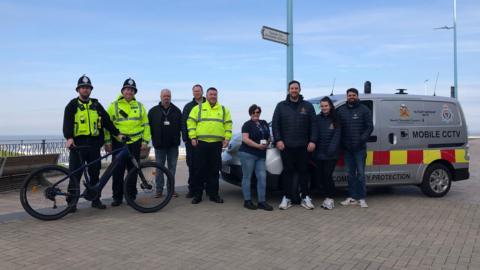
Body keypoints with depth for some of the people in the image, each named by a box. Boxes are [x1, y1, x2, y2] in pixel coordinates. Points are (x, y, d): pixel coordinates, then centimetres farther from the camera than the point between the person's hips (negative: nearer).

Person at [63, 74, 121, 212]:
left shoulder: (96, 105, 15)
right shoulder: (72, 105, 3)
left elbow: (107, 121, 12)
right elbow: (67, 123, -9)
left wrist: (117, 133, 2)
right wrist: (69, 138, -25)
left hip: (94, 144, 4)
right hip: (78, 144, -3)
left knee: (95, 173, 8)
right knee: (75, 174, -1)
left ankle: (95, 200, 18)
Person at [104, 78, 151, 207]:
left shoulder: (140, 106, 11)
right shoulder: (114, 105, 4)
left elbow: (145, 125, 10)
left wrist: (145, 141, 3)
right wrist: (107, 141, -3)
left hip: (135, 143, 2)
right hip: (118, 143, -2)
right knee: (118, 171, -1)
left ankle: (131, 196, 17)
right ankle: (117, 197, 9)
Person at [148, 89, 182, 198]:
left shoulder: (177, 111, 6)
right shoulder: (153, 111, 3)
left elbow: (182, 126, 6)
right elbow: (149, 127, 4)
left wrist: (178, 139, -1)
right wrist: (154, 139, -2)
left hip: (173, 144, 1)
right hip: (159, 145, -1)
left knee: (172, 167, 7)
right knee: (159, 168, 5)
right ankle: (159, 190, 12)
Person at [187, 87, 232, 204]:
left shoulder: (223, 110, 14)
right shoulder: (198, 108, 8)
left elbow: (228, 125, 12)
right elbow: (191, 123, 3)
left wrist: (227, 138, 1)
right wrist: (193, 137, -6)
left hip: (217, 144, 2)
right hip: (201, 143, -2)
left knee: (214, 170, 5)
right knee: (200, 169, 1)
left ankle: (213, 194, 14)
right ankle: (197, 194, 10)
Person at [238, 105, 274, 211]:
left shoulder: (264, 123, 18)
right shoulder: (247, 124, -1)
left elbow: (268, 137, 24)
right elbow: (245, 139, -13)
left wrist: (267, 142, 1)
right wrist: (258, 145, -19)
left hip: (261, 155, 6)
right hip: (247, 154, -6)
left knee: (262, 177, 0)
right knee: (247, 177, 0)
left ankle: (262, 201, 5)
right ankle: (247, 201, 5)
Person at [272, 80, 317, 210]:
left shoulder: (308, 106, 7)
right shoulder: (281, 106, 7)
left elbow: (313, 125, 4)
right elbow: (275, 124, 4)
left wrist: (312, 141, -5)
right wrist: (278, 140, -6)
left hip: (303, 146, 0)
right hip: (286, 146, 0)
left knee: (303, 171, 6)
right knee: (287, 172, 4)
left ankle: (305, 197, 15)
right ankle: (287, 198, 12)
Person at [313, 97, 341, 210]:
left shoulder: (335, 120, 3)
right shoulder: (317, 119, 8)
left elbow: (336, 136, -4)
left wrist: (331, 150, -15)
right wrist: (313, 151, -3)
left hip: (331, 154, -3)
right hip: (319, 154, 3)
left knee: (327, 175, -9)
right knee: (320, 176, 4)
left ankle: (330, 198, 6)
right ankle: (329, 196, 19)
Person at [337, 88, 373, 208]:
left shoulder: (364, 110, 1)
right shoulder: (341, 110, 10)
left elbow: (370, 127, -2)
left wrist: (362, 140, -13)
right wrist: (342, 142, 1)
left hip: (360, 148, -3)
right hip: (347, 148, 4)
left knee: (360, 173, -2)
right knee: (350, 173, 8)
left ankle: (362, 198, 4)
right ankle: (352, 197, 15)